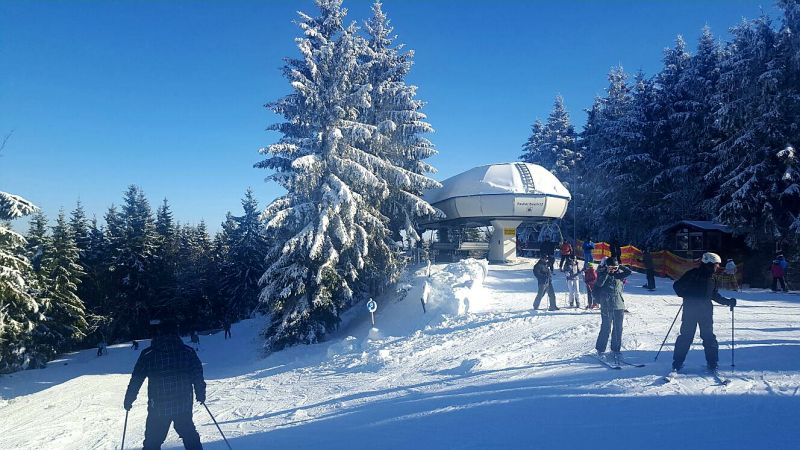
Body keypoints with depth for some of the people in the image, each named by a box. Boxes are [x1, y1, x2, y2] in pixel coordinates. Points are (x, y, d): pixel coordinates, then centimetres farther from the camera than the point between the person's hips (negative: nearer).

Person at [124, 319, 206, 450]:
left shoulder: (148, 354, -5)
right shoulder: (188, 351, -2)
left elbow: (136, 379, -1)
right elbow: (198, 375, 2)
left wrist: (128, 400, 12)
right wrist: (201, 394, 16)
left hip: (158, 408, -1)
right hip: (184, 406, 2)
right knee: (190, 437, 20)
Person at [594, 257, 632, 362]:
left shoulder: (619, 275, 9)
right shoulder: (602, 274, -1)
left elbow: (629, 272, -2)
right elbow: (599, 284, -18)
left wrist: (620, 267, -5)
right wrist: (606, 273, -16)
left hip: (619, 306, 4)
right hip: (606, 306, -4)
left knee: (618, 329, 5)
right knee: (606, 328, -3)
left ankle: (616, 350, 15)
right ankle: (600, 349, 9)